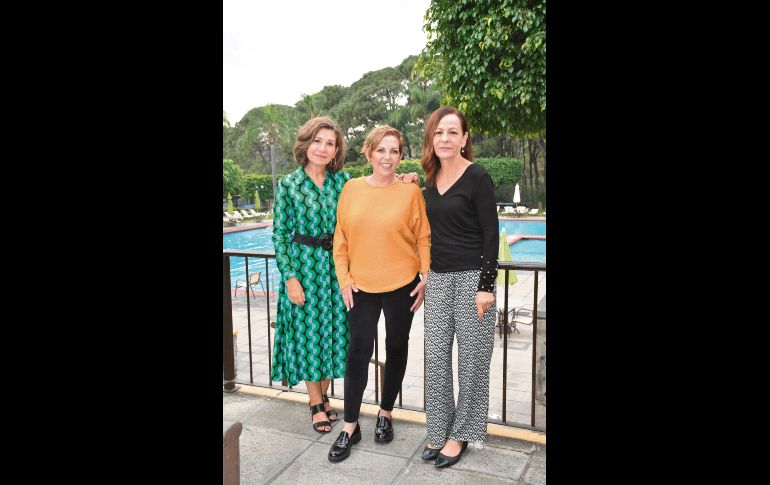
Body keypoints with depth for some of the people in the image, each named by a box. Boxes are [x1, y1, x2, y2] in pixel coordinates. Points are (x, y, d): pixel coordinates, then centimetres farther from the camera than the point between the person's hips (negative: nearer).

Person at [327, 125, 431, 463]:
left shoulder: (410, 191, -6)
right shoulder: (352, 188, 0)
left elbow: (424, 238, -2)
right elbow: (341, 238, 3)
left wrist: (426, 276, -6)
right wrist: (343, 278, -1)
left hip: (401, 284, -1)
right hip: (361, 285, 1)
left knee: (396, 347, 13)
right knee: (358, 352, 3)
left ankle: (385, 413, 33)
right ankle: (350, 426, 16)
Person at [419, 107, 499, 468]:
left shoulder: (477, 177, -9)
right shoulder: (431, 178, 9)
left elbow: (491, 234, -11)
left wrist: (486, 286, -15)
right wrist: (425, 276, 14)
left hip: (471, 276, -6)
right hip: (438, 277, 6)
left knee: (472, 356, 5)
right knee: (436, 355, 8)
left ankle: (461, 433, 19)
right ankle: (440, 428, 23)